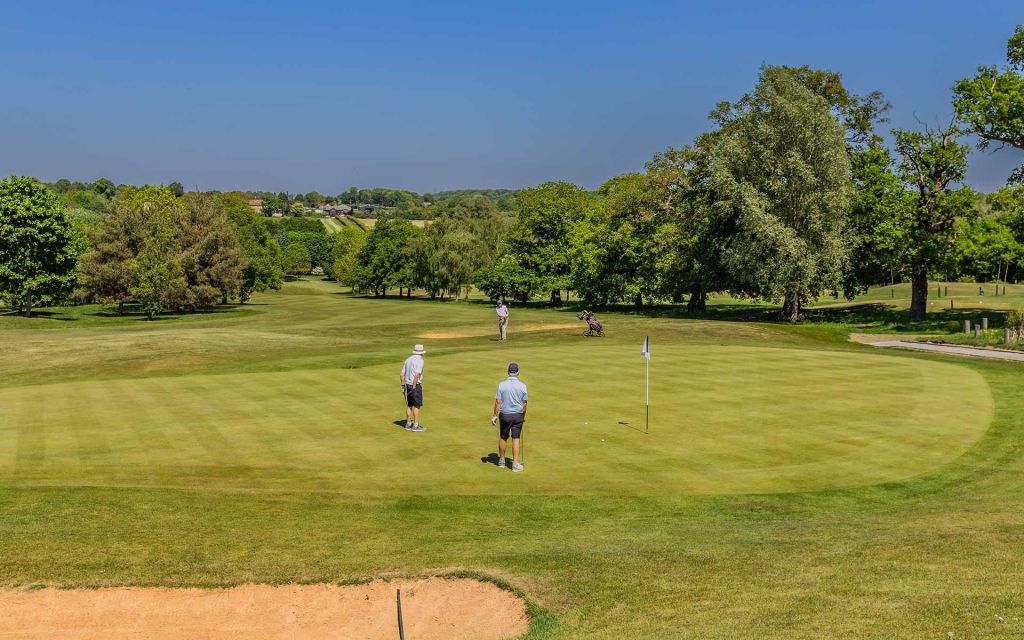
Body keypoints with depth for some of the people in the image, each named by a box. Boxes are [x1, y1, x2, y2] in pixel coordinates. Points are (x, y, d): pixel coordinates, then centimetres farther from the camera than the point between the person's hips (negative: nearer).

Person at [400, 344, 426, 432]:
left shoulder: (408, 359, 10)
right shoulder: (420, 360, -13)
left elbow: (402, 374, 10)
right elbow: (417, 375, -22)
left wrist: (403, 385, 14)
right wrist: (414, 387, -20)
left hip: (408, 385, 7)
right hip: (416, 385, -7)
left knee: (409, 405, 14)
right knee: (417, 406, -1)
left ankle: (408, 424, 20)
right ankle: (416, 426, 0)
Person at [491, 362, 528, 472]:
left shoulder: (502, 384, -10)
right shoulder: (522, 386, -7)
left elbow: (498, 402, -8)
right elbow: (524, 403, -1)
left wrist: (494, 415, 2)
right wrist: (524, 416, 14)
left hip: (505, 415, 0)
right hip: (518, 415, 0)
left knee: (503, 438, 15)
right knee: (516, 439, 3)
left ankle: (501, 460, 30)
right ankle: (515, 464, 1)